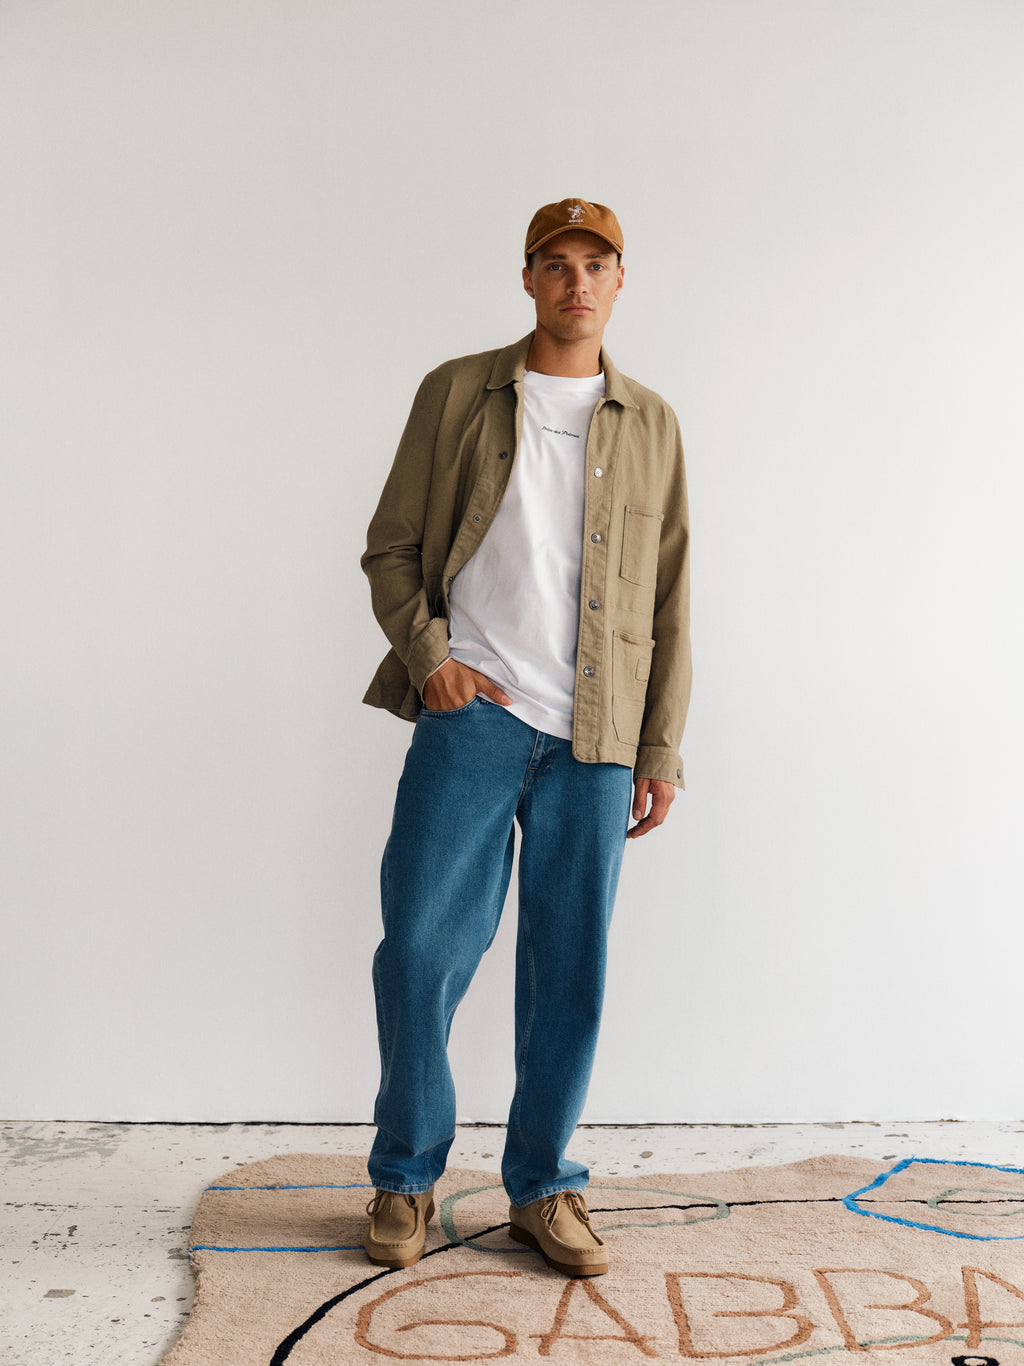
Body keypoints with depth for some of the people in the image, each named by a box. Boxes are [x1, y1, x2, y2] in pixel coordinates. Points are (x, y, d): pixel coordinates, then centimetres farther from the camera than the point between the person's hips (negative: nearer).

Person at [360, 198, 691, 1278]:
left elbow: (669, 600, 13)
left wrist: (663, 747, 7)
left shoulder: (652, 425, 14)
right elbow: (391, 547, 10)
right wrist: (428, 656, -7)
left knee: (570, 969, 4)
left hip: (596, 739, 2)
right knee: (420, 948, -3)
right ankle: (405, 1178, 17)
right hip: (473, 710, -1)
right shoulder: (456, 394, 9)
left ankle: (542, 1188, 21)